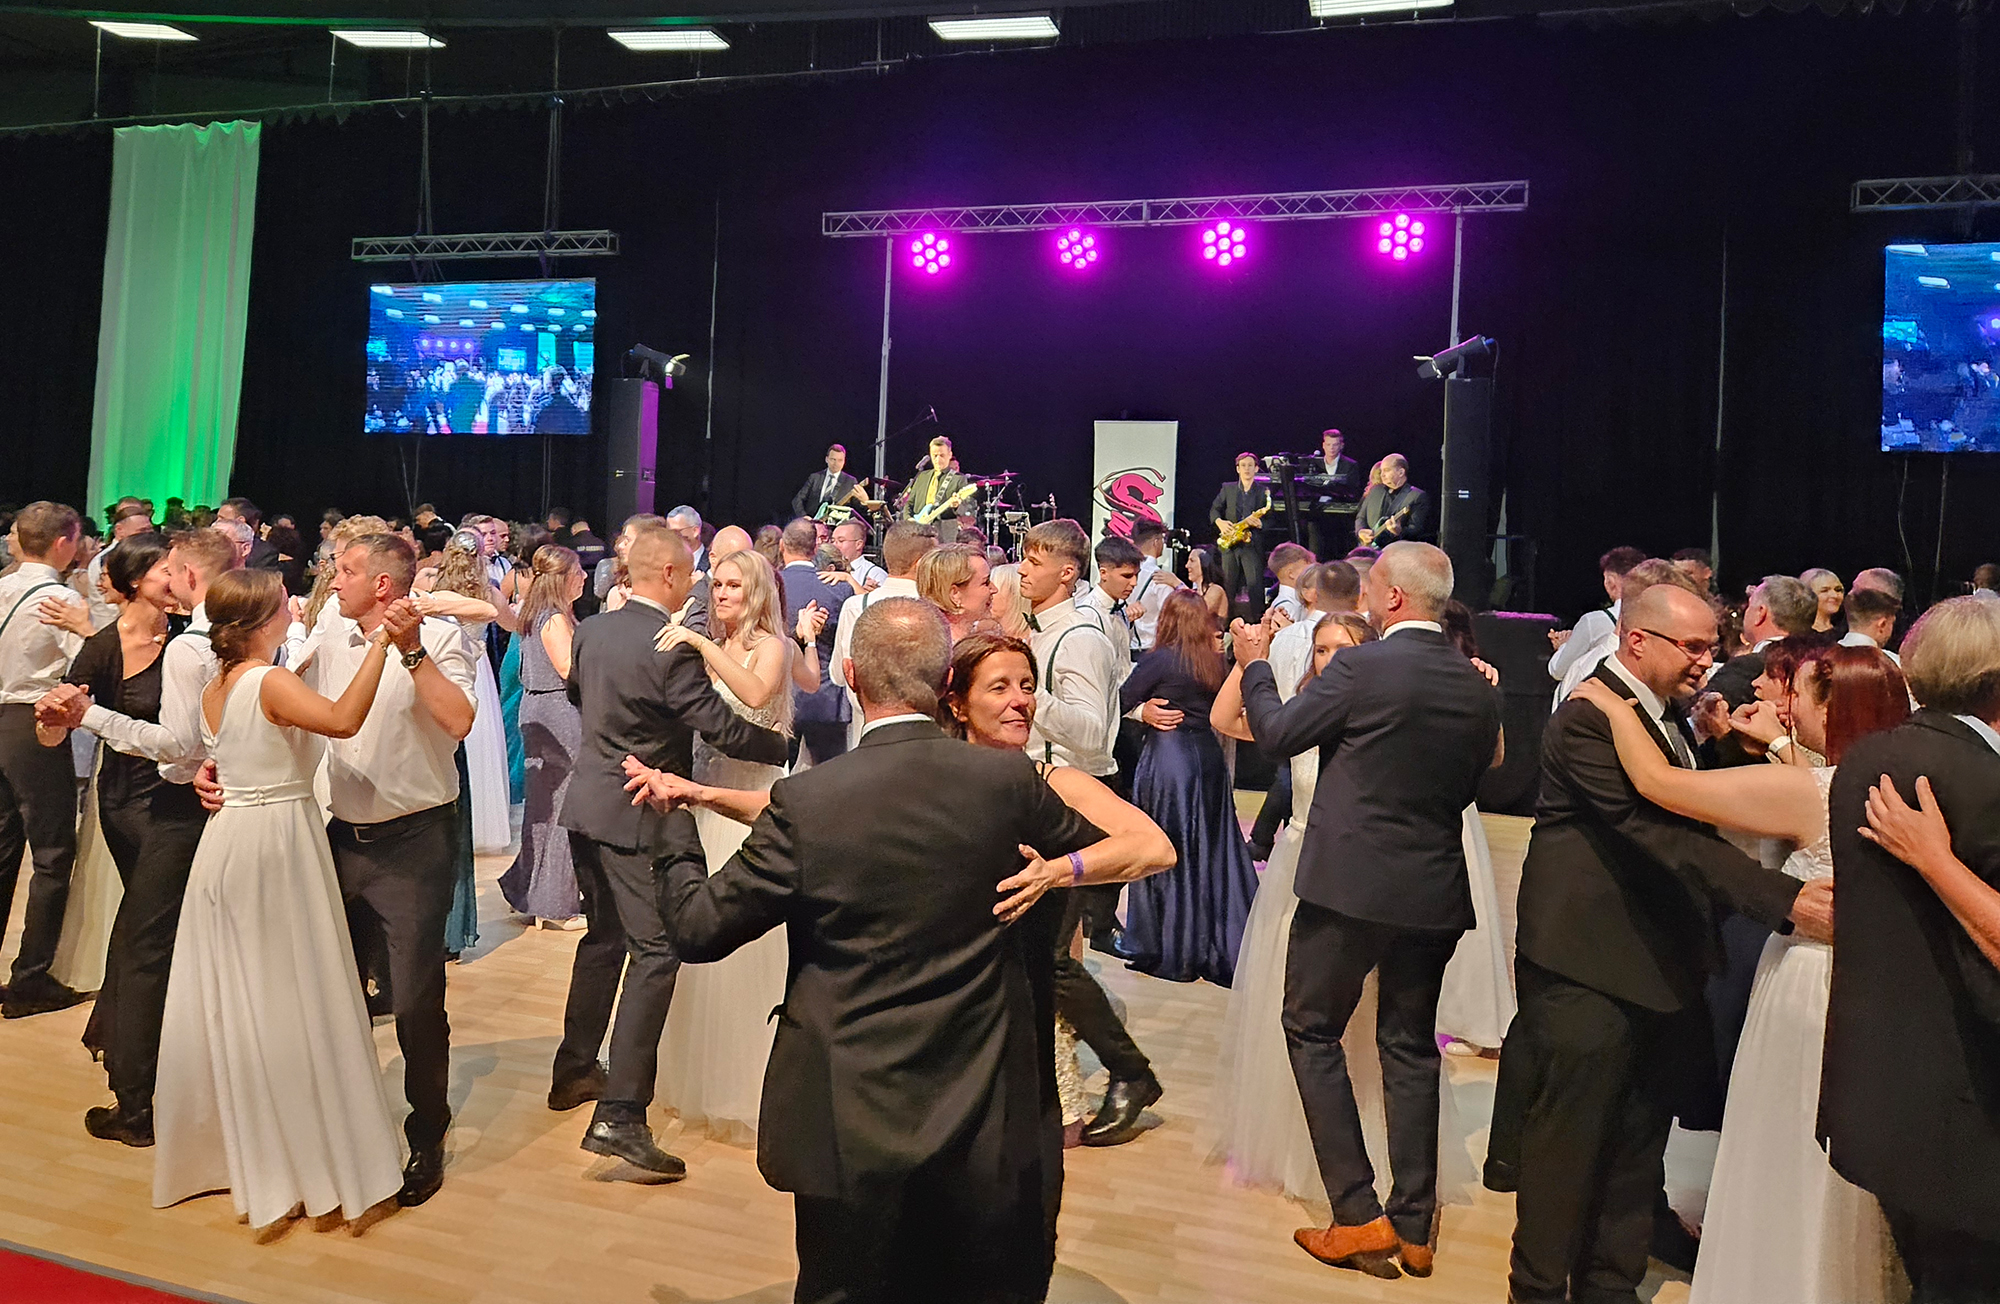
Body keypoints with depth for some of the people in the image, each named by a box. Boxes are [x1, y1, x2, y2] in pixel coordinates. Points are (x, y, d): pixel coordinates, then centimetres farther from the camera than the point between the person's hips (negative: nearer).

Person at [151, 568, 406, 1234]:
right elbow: (342, 720, -35)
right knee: (292, 1000, 0)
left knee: (232, 999, 16)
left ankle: (226, 1149, 30)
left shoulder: (214, 691, 8)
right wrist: (381, 642, -33)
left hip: (228, 840, 8)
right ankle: (315, 1161, 9)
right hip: (278, 841, -8)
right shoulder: (273, 682, -17)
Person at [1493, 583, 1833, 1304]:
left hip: (1659, 965, 9)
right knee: (1569, 1144, 3)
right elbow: (1659, 834, -25)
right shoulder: (1588, 718, -18)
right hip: (1591, 970, -9)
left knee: (1636, 1143, 16)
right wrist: (1785, 898, -30)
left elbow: (1691, 819, 20)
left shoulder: (1664, 714, 14)